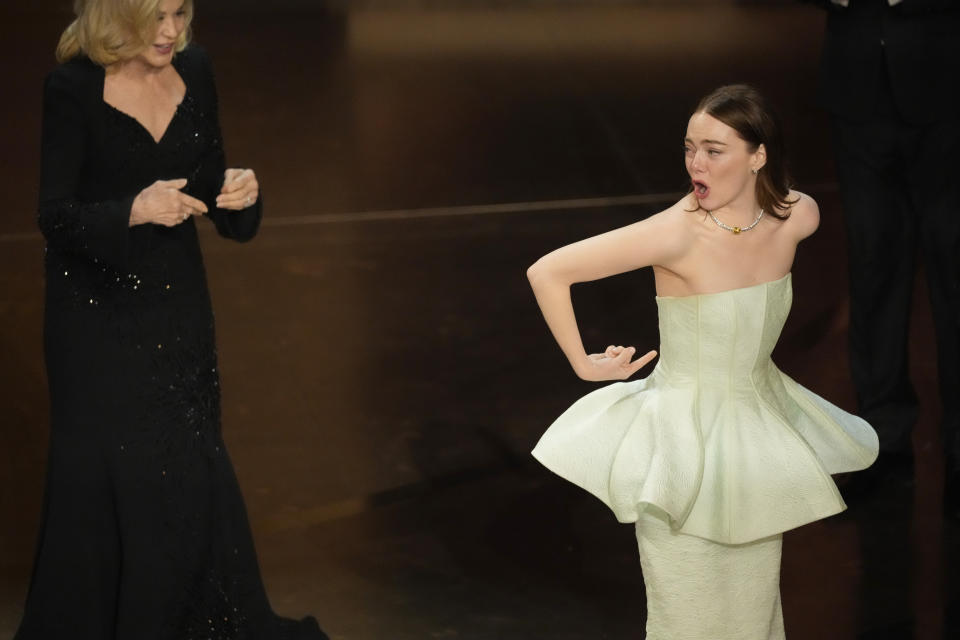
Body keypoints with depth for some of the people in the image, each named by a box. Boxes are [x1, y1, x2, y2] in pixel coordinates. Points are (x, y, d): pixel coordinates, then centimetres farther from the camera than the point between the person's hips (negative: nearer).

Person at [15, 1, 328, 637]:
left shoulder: (194, 70, 2)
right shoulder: (73, 88, -13)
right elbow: (55, 215, -14)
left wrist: (238, 191, -12)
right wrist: (132, 211, -30)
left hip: (179, 301, 5)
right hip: (98, 310, -5)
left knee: (193, 465, 10)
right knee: (109, 477, 0)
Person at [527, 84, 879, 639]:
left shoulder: (798, 216, -10)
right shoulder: (676, 233, -24)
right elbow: (547, 273, -22)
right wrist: (584, 363, -12)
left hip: (761, 422, 5)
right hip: (687, 433, -5)